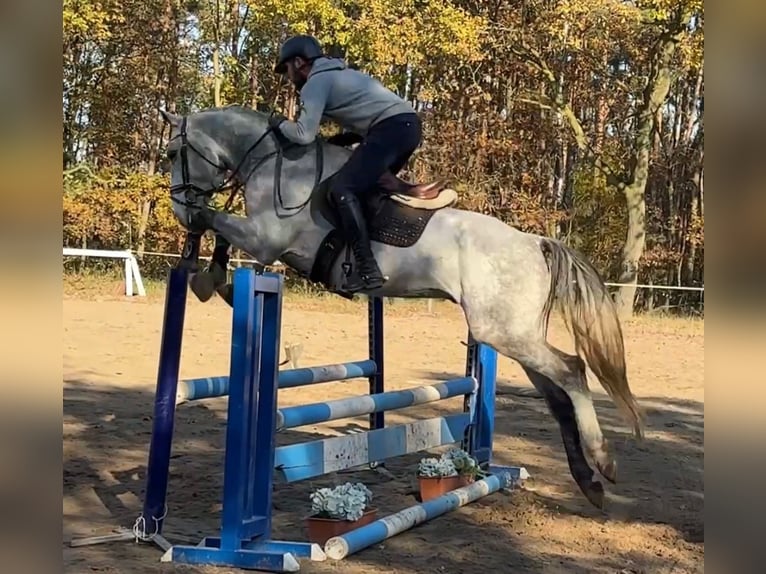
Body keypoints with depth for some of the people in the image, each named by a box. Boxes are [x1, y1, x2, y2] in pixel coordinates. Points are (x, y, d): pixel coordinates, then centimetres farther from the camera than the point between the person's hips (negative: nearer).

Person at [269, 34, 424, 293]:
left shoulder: (315, 82, 1)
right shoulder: (337, 75, 30)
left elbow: (304, 135, -9)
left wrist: (280, 124, 10)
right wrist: (335, 141, 21)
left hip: (392, 127, -10)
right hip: (408, 124, 10)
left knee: (342, 190, -13)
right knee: (370, 184, 23)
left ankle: (368, 270, -21)